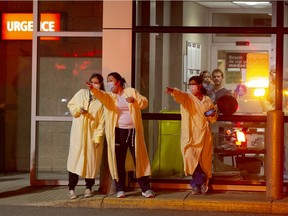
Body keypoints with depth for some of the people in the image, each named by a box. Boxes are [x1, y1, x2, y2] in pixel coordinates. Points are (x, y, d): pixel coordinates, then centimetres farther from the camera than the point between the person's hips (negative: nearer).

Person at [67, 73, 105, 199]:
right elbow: (70, 105, 13)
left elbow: (102, 121, -5)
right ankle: (71, 189, 1)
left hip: (92, 134, -1)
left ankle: (89, 188, 17)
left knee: (91, 160, 3)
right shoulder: (82, 93, 5)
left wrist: (98, 137, -11)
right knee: (75, 158, -4)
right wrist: (78, 109, -8)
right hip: (78, 133, 1)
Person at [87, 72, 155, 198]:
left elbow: (145, 102, 4)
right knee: (119, 161, 2)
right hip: (118, 132, 0)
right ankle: (120, 189, 10)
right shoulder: (109, 96, 6)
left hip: (133, 131, 0)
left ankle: (146, 189, 7)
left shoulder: (131, 91, 8)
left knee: (139, 160, 1)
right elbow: (102, 95, -17)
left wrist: (135, 101, -16)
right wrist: (93, 89, -38)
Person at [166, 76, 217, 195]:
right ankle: (200, 184, 6)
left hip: (204, 136, 2)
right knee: (192, 160, -11)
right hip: (190, 136, -2)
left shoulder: (208, 100, 11)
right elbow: (179, 95, -24)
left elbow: (213, 119, 20)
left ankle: (197, 184, 21)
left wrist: (212, 115, -4)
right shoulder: (186, 98, 2)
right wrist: (173, 91, -47)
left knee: (204, 161, 3)